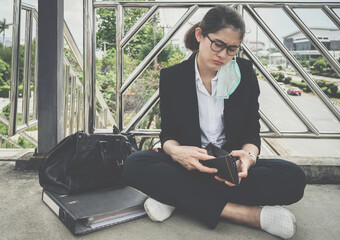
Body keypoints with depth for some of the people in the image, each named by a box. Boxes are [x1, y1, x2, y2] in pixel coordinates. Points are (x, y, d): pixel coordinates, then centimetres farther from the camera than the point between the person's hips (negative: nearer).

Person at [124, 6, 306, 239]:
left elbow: (252, 131, 1)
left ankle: (175, 196, -25)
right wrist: (176, 151, -26)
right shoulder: (172, 76, -2)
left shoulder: (244, 72, 0)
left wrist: (249, 156, -23)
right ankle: (248, 213, -31)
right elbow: (168, 134, -1)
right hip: (189, 165, 0)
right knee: (135, 164, -29)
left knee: (294, 178, -27)